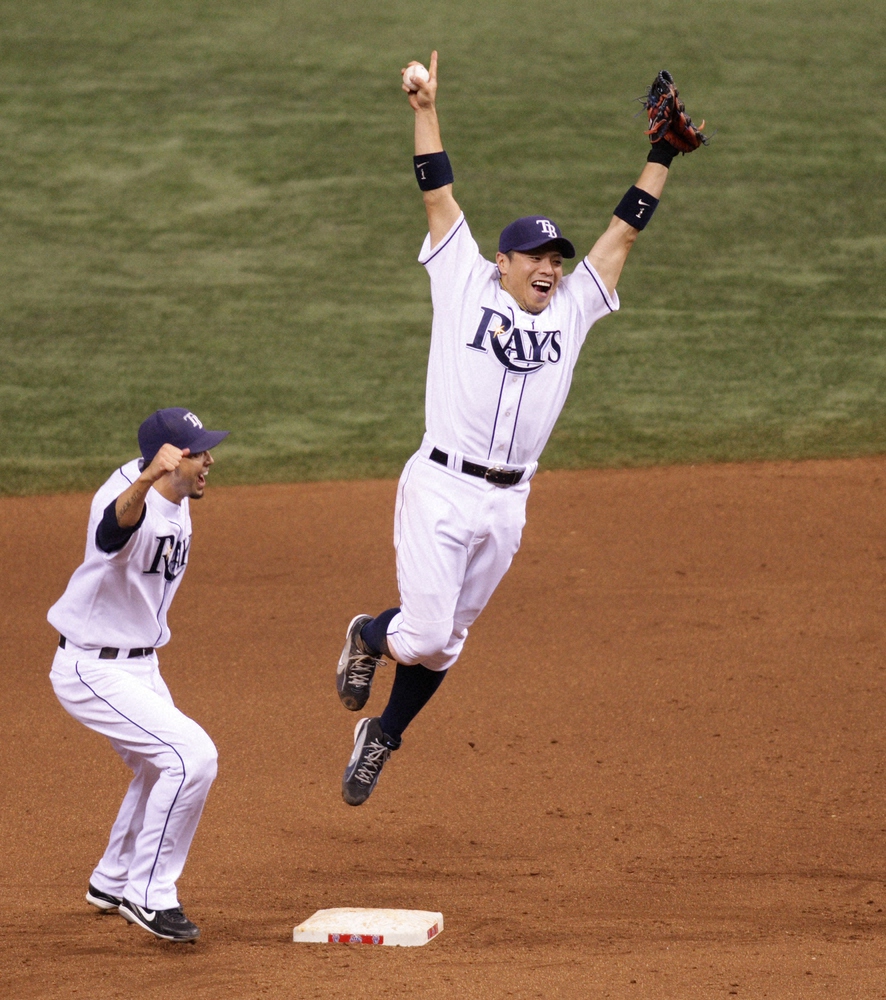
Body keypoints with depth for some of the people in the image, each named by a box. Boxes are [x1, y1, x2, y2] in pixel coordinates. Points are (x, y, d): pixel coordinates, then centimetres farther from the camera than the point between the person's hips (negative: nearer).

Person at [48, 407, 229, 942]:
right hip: (94, 671, -10)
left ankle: (113, 882, 44)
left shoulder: (178, 503, 0)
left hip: (139, 664, 10)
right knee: (193, 756, -19)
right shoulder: (133, 504, -30)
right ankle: (149, 894, -7)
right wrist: (146, 479, -76)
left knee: (161, 768, 24)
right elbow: (120, 519, -56)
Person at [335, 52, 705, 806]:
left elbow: (622, 234, 13)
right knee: (426, 634, -10)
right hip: (440, 490, -4)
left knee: (444, 643, 11)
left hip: (507, 504, 4)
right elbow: (440, 199, 0)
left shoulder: (572, 311, 13)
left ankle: (383, 736, 33)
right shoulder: (467, 285, 3)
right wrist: (425, 109, -5)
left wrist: (661, 155, 10)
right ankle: (369, 636, 25)